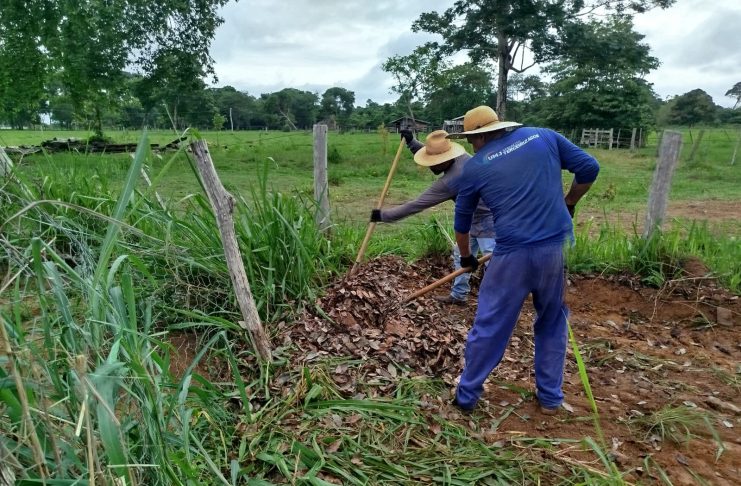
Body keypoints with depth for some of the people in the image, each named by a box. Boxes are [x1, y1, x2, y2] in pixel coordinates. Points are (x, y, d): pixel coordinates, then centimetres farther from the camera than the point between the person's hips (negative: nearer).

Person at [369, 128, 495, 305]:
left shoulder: (448, 182, -31)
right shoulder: (462, 157, -6)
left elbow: (415, 206, -25)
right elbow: (431, 153, 14)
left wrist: (383, 215, -18)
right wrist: (412, 142, 0)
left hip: (488, 220, -11)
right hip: (476, 219, 11)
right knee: (461, 255, 21)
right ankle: (458, 295, 35)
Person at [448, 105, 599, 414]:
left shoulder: (474, 167, 3)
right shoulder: (544, 137, 6)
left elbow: (462, 222, 13)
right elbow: (589, 167, 8)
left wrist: (466, 258, 30)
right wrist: (568, 204, 23)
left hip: (514, 254, -3)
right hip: (559, 246, 3)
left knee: (489, 326, 11)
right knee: (553, 323, 21)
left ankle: (467, 395, 25)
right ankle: (550, 398, 31)